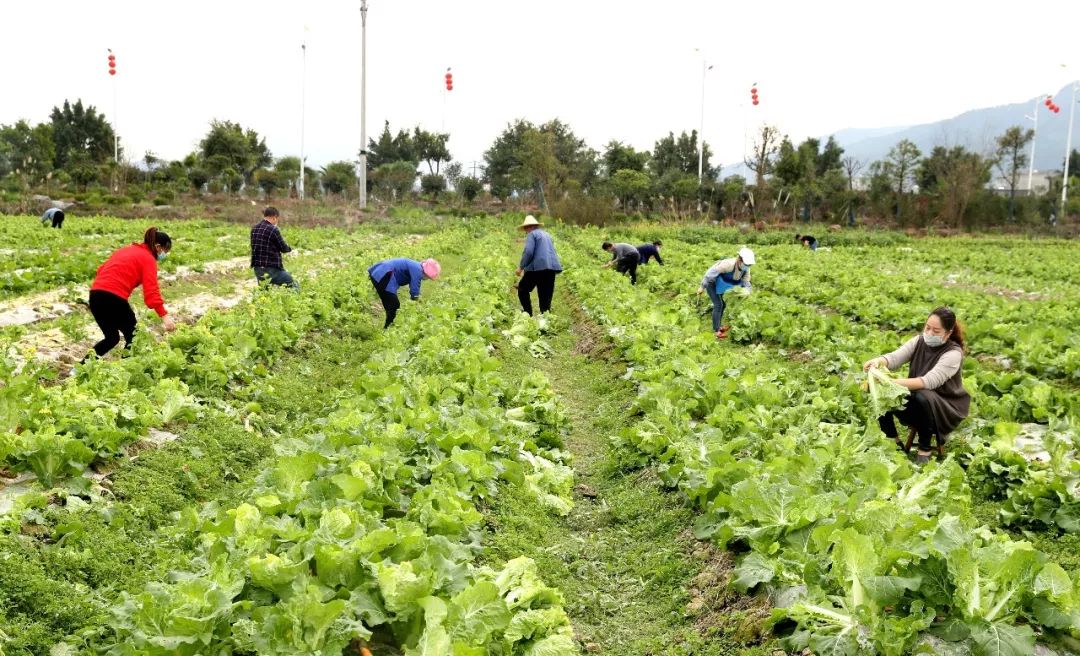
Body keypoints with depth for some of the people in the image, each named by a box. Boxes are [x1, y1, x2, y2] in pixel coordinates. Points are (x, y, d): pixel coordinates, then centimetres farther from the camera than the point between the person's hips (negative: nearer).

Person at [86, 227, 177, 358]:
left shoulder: (127, 250, 24)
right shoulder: (148, 259, -1)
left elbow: (101, 269, 21)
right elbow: (151, 291, -14)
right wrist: (164, 315, -21)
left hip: (95, 294, 8)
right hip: (114, 298, -8)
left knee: (112, 338, 22)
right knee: (132, 337, 10)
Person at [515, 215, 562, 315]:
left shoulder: (532, 234, 2)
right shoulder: (547, 235, 26)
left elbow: (528, 252, -12)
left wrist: (521, 267, -4)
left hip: (538, 267, -7)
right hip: (552, 267, 7)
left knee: (522, 289, 7)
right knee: (546, 297, 7)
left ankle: (528, 314, -2)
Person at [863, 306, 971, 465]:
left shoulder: (953, 353, -21)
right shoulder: (919, 341, -4)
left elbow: (928, 382, -34)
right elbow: (894, 357, -18)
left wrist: (894, 382, -46)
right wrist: (879, 361, -42)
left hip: (946, 408, -5)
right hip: (915, 404, 6)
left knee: (922, 397, -37)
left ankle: (925, 449, -17)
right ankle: (893, 439, 2)